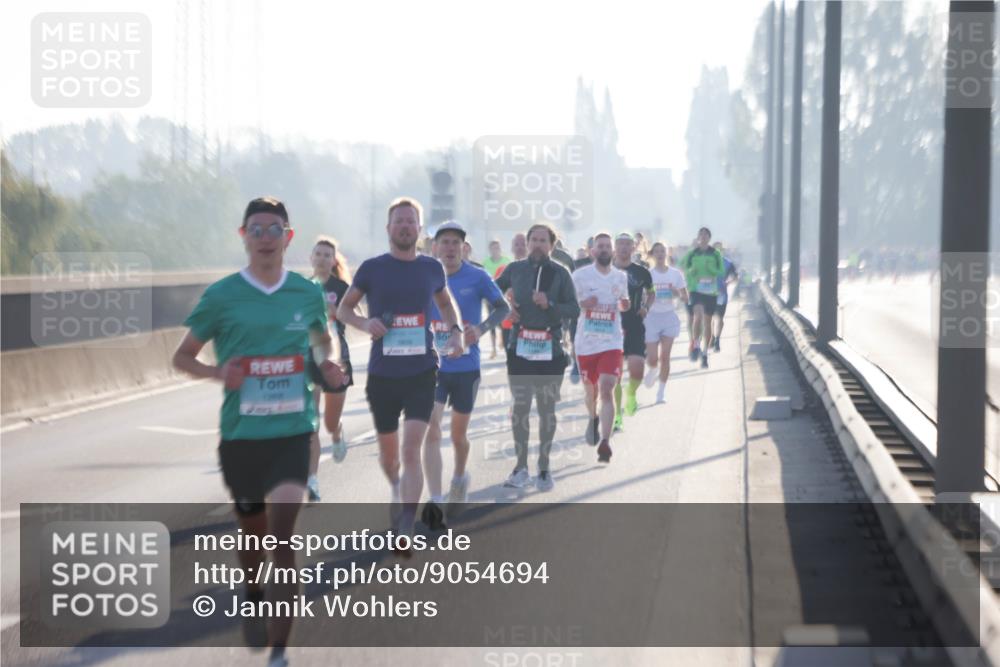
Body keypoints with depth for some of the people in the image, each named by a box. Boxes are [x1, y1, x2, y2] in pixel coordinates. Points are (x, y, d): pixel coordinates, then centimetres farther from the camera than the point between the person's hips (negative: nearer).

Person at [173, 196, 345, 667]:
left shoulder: (307, 293, 2)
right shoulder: (221, 296, -4)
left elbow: (324, 339, 22)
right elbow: (182, 357, 5)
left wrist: (329, 364, 0)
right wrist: (216, 372, -16)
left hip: (292, 432, 0)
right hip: (240, 434, 0)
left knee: (282, 535, -15)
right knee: (253, 531, 17)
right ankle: (252, 600, 49)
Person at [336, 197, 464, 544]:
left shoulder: (432, 267, 4)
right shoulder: (372, 268, -2)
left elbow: (445, 303, 23)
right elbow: (343, 309, 7)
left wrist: (455, 330, 4)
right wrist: (364, 323, -14)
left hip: (421, 371, 0)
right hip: (382, 373, 0)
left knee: (412, 448, -14)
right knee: (388, 448, 14)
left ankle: (406, 528, -13)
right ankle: (396, 490, 48)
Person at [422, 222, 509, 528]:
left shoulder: (477, 277, -7)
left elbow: (502, 307, 1)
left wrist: (482, 328, -17)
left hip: (466, 367, 0)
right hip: (433, 366, 0)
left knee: (458, 435, 13)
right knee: (432, 430, -15)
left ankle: (459, 478, 44)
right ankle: (435, 501, -18)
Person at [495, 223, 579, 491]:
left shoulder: (560, 273, 0)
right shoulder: (515, 269, 4)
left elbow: (574, 310, -3)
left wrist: (550, 305, -18)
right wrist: (504, 308, -1)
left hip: (550, 349, -1)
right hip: (520, 347, 1)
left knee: (547, 409, 6)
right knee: (520, 406, 3)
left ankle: (544, 468, 15)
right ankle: (521, 467, 11)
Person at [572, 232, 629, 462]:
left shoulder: (621, 277, 5)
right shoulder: (580, 275, -3)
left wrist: (624, 303, -3)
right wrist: (583, 304, -18)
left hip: (612, 342, 0)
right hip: (586, 342, 0)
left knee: (606, 390, -15)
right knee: (590, 389, 16)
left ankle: (605, 443, -17)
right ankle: (593, 419, 49)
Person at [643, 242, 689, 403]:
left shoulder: (675, 274, 2)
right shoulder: (647, 274, -3)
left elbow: (685, 298, 5)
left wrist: (676, 292, -14)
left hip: (669, 317, 1)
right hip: (652, 317, -1)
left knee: (665, 357, -3)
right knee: (653, 358, -7)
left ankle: (661, 393, 7)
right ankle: (651, 371, 30)